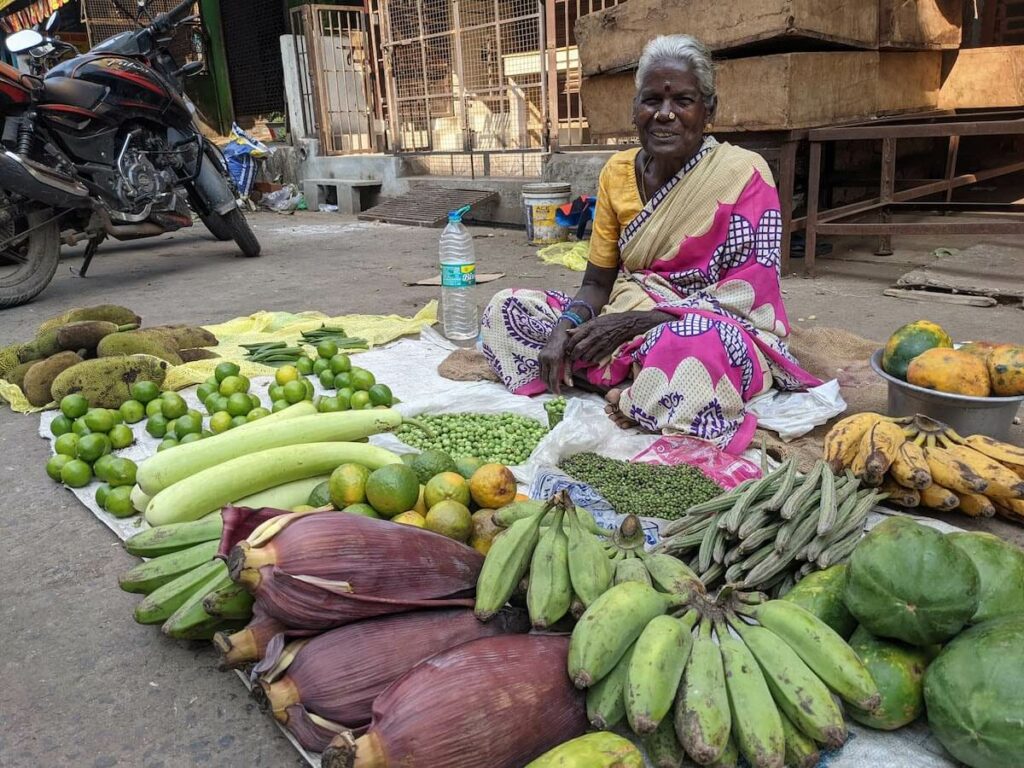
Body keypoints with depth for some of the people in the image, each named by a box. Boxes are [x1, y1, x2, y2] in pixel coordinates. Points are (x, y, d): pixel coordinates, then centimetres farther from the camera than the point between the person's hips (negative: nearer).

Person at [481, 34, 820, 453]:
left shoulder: (743, 173, -11)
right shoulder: (618, 171, 4)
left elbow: (746, 298, -15)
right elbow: (597, 283, 7)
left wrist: (634, 322, -22)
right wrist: (566, 326, -16)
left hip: (725, 335, -6)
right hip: (623, 327, 6)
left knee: (689, 344, -43)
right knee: (505, 308, -7)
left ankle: (624, 394, -12)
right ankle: (632, 389, -17)